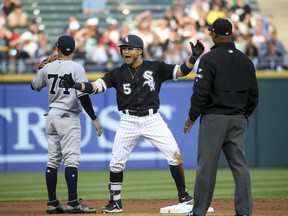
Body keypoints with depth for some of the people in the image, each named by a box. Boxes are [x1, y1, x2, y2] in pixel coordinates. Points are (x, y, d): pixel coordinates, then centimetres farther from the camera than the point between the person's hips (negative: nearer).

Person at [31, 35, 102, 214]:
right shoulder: (76, 68, -10)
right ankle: (73, 203, -14)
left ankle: (52, 203, 11)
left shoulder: (48, 68, 5)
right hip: (68, 117, -6)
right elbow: (83, 96, -17)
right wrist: (94, 119, -13)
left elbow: (35, 86, 22)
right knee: (71, 159, -8)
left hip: (51, 116, 6)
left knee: (53, 160, 10)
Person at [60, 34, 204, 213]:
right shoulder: (118, 73, 2)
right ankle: (115, 202, 16)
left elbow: (182, 71, -3)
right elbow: (95, 86, -7)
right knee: (116, 163, -1)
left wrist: (194, 57, -20)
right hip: (128, 122, 1)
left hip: (152, 119, -1)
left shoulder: (155, 68, 1)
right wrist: (75, 85, -24)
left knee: (175, 156, -11)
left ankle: (184, 196, 4)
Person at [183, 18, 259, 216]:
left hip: (214, 118, -5)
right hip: (238, 119, 5)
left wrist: (192, 117, -3)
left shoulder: (209, 58, -9)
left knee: (207, 165, -1)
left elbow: (200, 92, -12)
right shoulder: (246, 61, 10)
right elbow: (253, 95, 13)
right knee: (240, 164, 5)